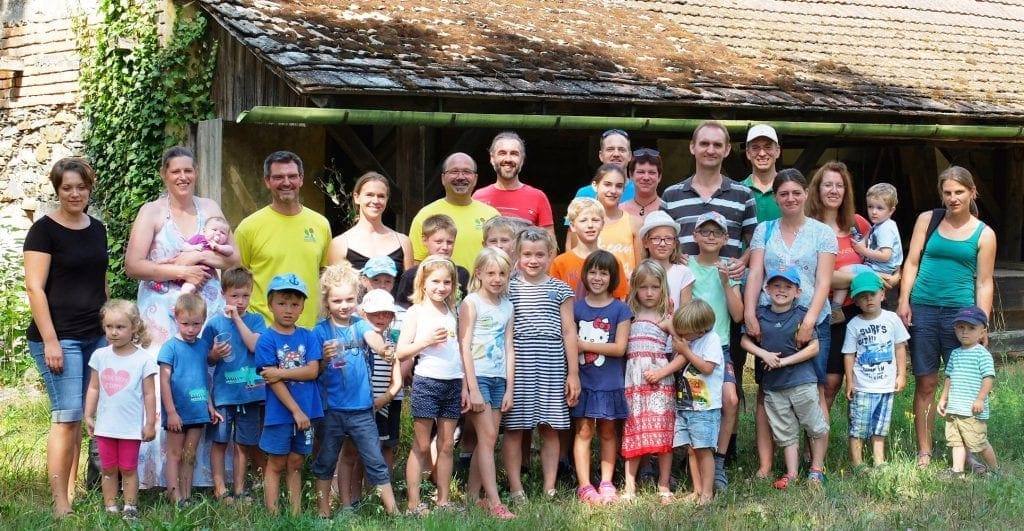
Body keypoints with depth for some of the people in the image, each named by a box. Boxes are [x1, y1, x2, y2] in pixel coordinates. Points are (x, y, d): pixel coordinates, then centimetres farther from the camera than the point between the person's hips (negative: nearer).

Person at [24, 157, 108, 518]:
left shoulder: (97, 229, 13)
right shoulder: (44, 230, -7)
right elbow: (35, 288, -11)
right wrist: (50, 340, -17)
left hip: (94, 336, 6)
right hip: (59, 337, -6)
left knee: (79, 416, 8)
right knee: (68, 414, -11)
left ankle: (71, 491, 16)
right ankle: (60, 505, -9)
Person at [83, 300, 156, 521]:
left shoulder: (143, 359, -8)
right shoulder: (100, 356, 2)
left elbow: (149, 394, -5)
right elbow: (94, 388, 8)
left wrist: (150, 423, -5)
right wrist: (89, 416, 5)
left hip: (131, 427, -3)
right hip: (105, 426, 3)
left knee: (128, 469, 5)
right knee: (108, 469, 10)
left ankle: (130, 508, 14)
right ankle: (110, 508, 17)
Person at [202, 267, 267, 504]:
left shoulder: (255, 320, 3)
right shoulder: (214, 324, 1)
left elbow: (255, 345, -16)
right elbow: (206, 361, 7)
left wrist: (237, 318, -16)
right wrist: (215, 355, -15)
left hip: (249, 392, 1)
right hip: (222, 393, -1)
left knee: (243, 444, 9)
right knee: (219, 442, 3)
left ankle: (240, 488, 19)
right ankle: (220, 488, 12)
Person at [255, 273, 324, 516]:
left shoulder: (308, 337, 5)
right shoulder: (267, 339, -7)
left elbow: (313, 371, -7)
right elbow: (274, 382, -12)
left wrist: (281, 372, -18)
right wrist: (296, 411, -15)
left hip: (306, 411, 4)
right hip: (280, 412, -4)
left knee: (295, 464, 12)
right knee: (276, 464, 4)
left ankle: (297, 513, 17)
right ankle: (272, 515, 8)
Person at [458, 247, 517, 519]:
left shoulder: (507, 305, 12)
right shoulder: (471, 303, -5)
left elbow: (509, 349, 11)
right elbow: (465, 347, -9)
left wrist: (509, 389, 6)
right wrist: (473, 389, -14)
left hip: (498, 379, 6)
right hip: (477, 376, -6)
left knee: (487, 439, 6)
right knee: (488, 436, -9)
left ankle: (472, 496, 13)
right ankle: (494, 502, -10)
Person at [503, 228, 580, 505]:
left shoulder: (559, 289, 7)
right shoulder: (508, 289, 5)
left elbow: (568, 332, 7)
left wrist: (573, 372, 3)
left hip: (551, 365, 1)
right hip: (517, 365, -1)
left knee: (551, 428, 5)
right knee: (514, 427, 1)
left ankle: (549, 488, 12)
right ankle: (516, 489, 7)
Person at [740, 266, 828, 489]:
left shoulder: (802, 316, -7)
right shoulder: (760, 315, 2)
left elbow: (814, 347, -8)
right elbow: (745, 340, 7)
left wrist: (785, 361, -14)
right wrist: (764, 354, -10)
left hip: (802, 381, -3)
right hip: (772, 385, 3)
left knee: (817, 428, 5)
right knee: (786, 433, 10)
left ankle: (816, 469, 20)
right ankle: (791, 474, 16)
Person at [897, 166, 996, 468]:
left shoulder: (984, 235, 5)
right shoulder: (927, 220, 8)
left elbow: (984, 283, 5)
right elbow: (912, 262, 8)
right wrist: (904, 302, -2)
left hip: (960, 311, -1)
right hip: (923, 309, 1)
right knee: (925, 384, 3)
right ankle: (924, 453, 9)